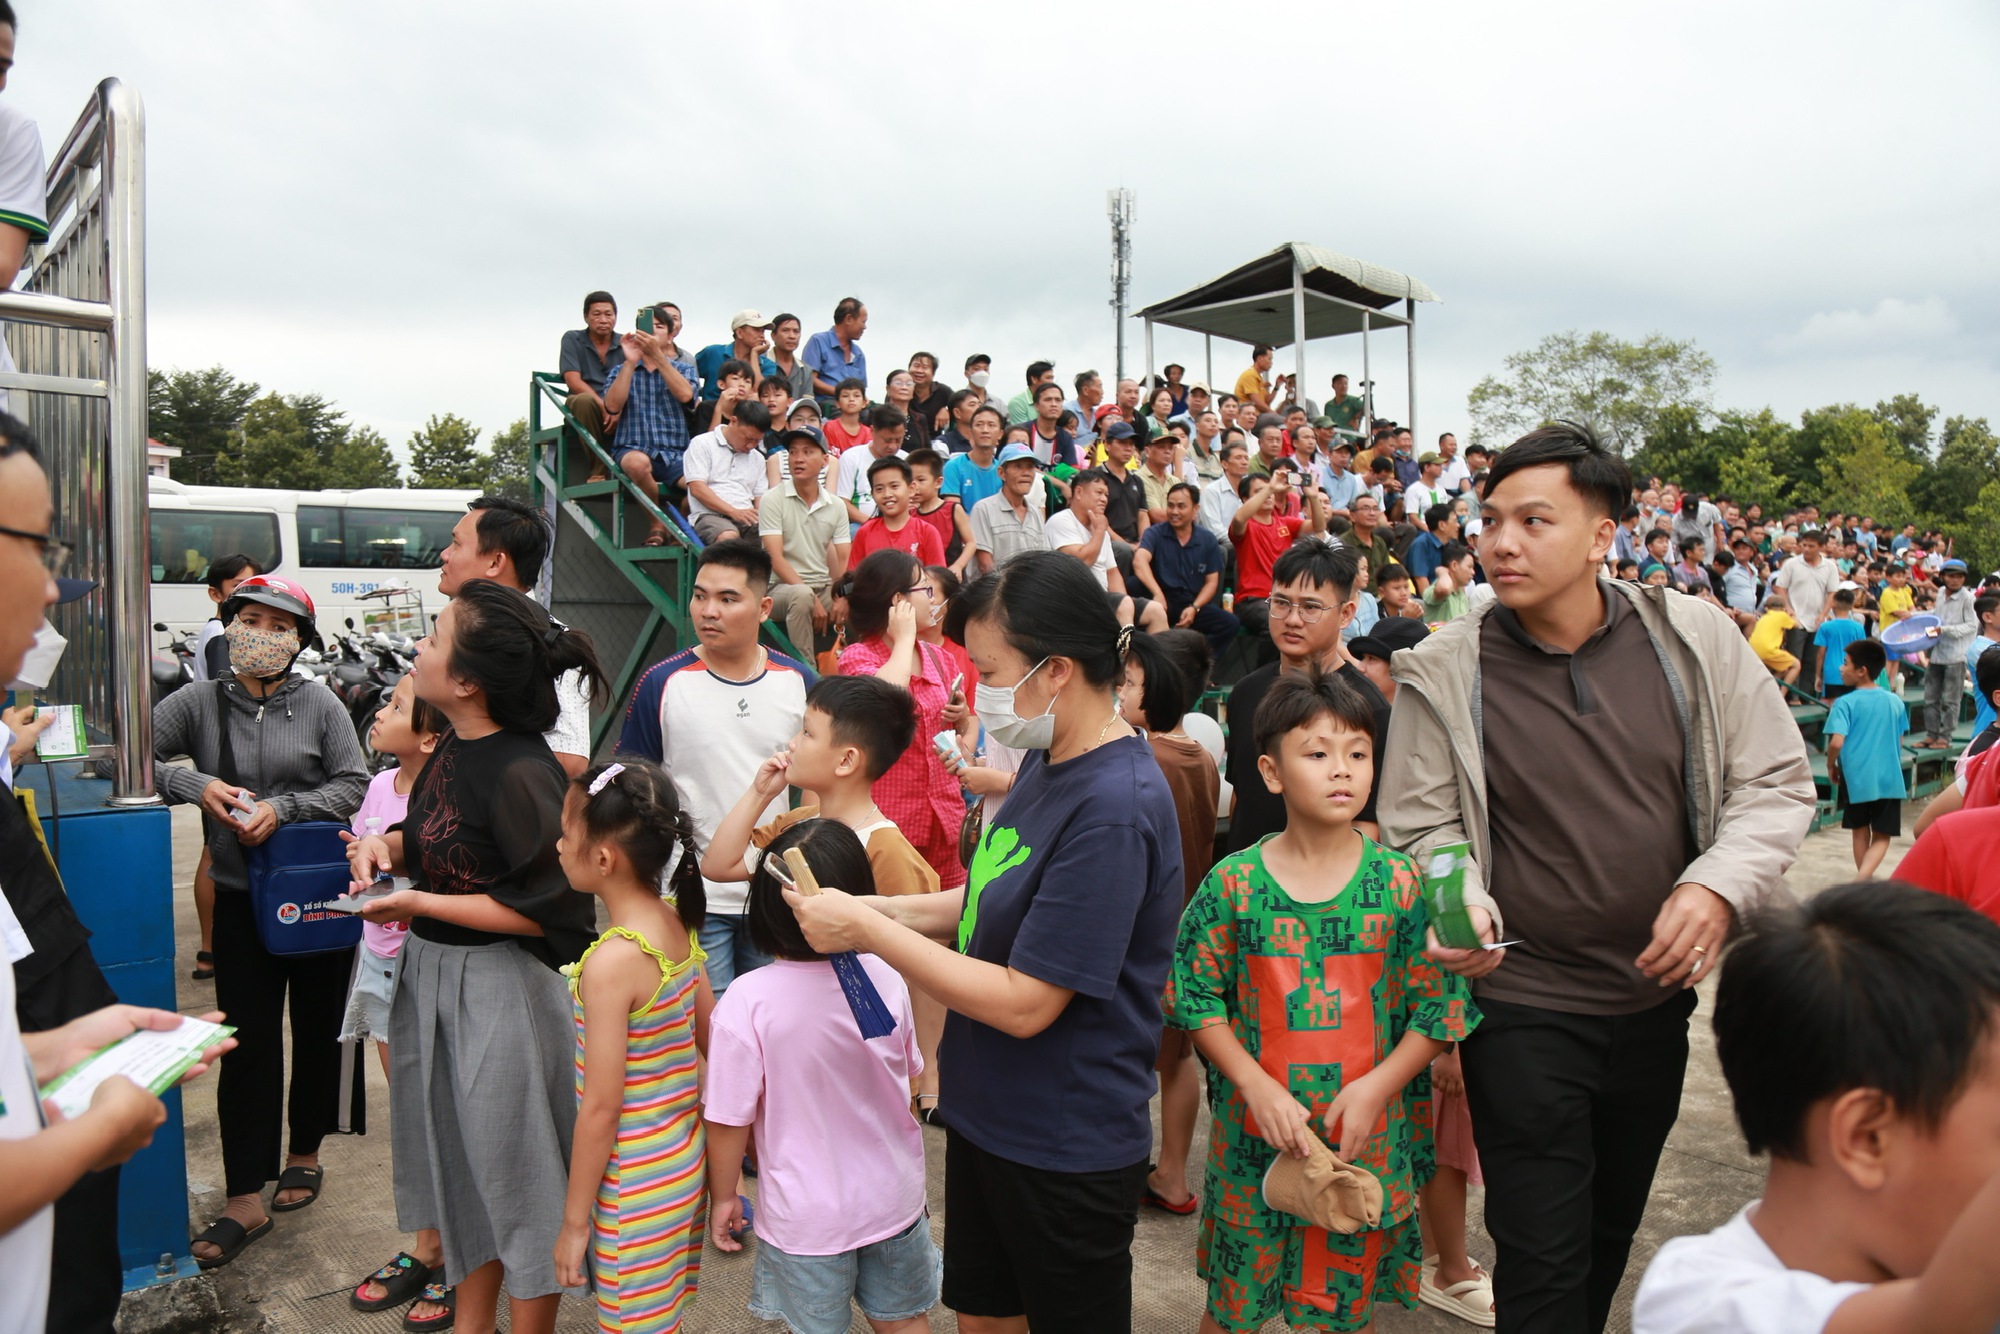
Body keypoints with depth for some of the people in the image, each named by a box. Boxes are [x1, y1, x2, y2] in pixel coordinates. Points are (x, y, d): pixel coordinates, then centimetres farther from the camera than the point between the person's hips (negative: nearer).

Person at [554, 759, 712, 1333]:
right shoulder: (677, 925, -3)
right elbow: (716, 1043, 6)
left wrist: (574, 1221, -10)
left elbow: (600, 1107, -20)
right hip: (685, 1163, 7)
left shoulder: (610, 961, -25)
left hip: (635, 1185, -7)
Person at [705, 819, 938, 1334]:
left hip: (807, 1217, -3)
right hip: (894, 1198, 3)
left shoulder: (747, 1003, -26)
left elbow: (729, 1121, -17)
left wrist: (724, 1195, 1)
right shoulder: (887, 981, -15)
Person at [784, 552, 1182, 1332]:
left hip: (1064, 1150, -8)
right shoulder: (1045, 761, 0)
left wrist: (870, 931, -20)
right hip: (986, 1114, 8)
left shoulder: (1113, 808, -29)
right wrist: (876, 909, -4)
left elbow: (1024, 1004, -27)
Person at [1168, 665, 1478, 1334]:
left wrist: (1376, 1087, -14)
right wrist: (1256, 1087, -14)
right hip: (1253, 1135, 0)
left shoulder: (1401, 884, -7)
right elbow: (1196, 997, -4)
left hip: (1367, 1138, 1)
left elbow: (1440, 1007, -3)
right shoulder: (1233, 883, -9)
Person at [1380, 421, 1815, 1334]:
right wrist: (1461, 906, -25)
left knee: (1612, 1230, 24)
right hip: (1522, 1008, -3)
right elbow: (1422, 827, -6)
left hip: (1658, 995, 4)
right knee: (1543, 1260, 3)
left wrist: (1717, 886, -15)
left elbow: (1777, 784, 0)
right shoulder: (1444, 672, -12)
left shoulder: (1695, 640, -6)